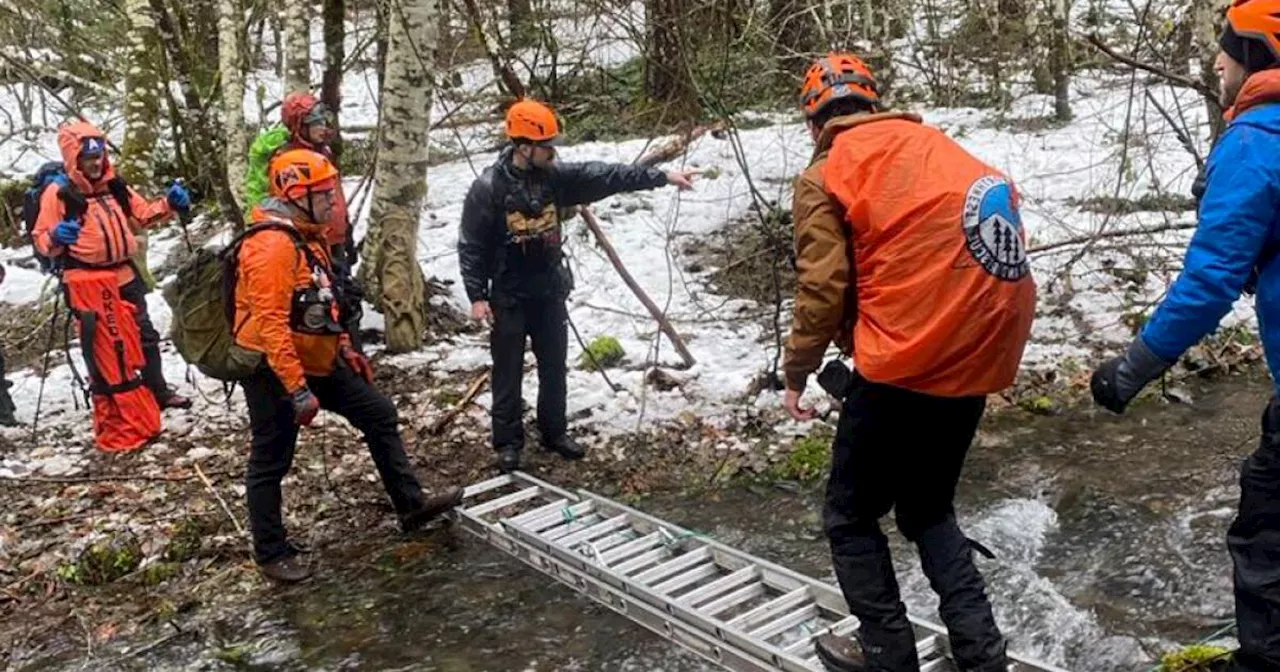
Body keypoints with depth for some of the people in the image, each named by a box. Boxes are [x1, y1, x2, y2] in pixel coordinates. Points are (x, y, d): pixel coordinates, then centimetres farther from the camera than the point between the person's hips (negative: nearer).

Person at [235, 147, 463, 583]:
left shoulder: (307, 236, 9)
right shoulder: (271, 245, -24)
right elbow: (271, 325, -28)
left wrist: (345, 349, 19)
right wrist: (298, 390, -29)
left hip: (316, 361, 10)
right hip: (274, 370, -10)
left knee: (379, 414, 11)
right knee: (271, 461, 4)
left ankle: (411, 505, 21)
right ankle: (272, 554, 19)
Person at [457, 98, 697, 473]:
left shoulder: (555, 176, -1)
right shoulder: (488, 188, -15)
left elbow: (605, 176, -4)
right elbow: (470, 246, -11)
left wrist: (661, 177, -7)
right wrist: (477, 295, -15)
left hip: (550, 292, 5)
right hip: (508, 297, -5)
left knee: (554, 367, 14)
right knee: (508, 373, 5)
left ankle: (554, 432, 30)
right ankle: (508, 442, 18)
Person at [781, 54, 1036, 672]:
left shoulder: (826, 175, -3)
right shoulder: (934, 143, 15)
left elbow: (823, 289, -10)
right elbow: (942, 256, 13)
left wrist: (797, 372, 2)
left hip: (904, 365, -7)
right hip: (980, 355, 7)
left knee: (851, 516, 13)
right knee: (929, 508, 23)